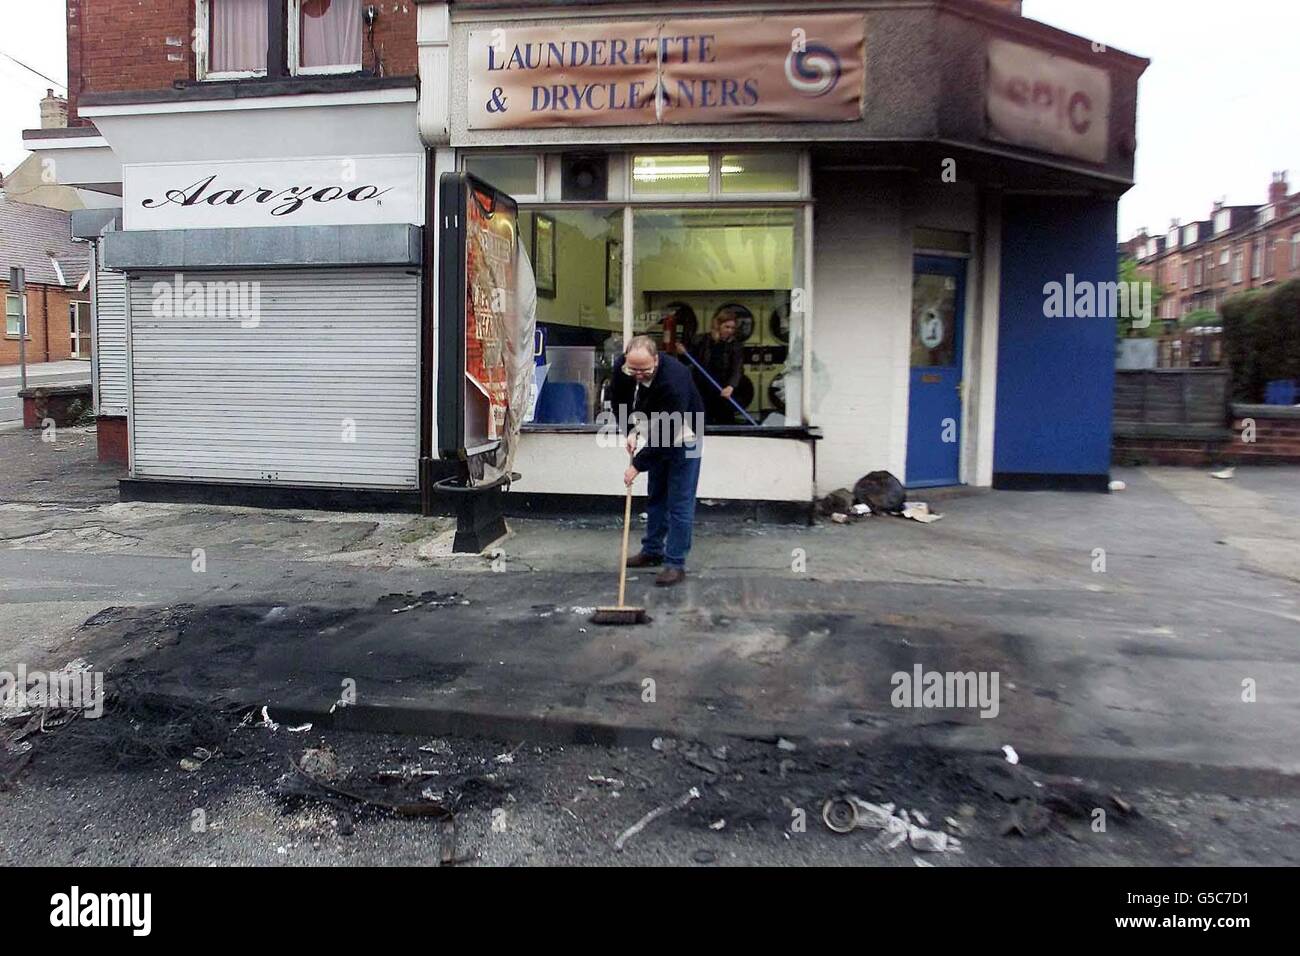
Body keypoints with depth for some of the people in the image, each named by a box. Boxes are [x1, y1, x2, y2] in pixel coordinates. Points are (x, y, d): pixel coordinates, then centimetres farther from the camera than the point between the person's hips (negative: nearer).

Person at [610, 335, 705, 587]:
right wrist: (630, 430, -10)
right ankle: (652, 550, 28)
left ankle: (675, 563, -3)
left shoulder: (674, 379, -38)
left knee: (680, 502, -7)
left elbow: (667, 431, -36)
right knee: (656, 496, 16)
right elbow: (618, 399, 2)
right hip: (656, 435, 7)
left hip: (682, 436, -6)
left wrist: (638, 465, -31)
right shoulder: (621, 366, -19)